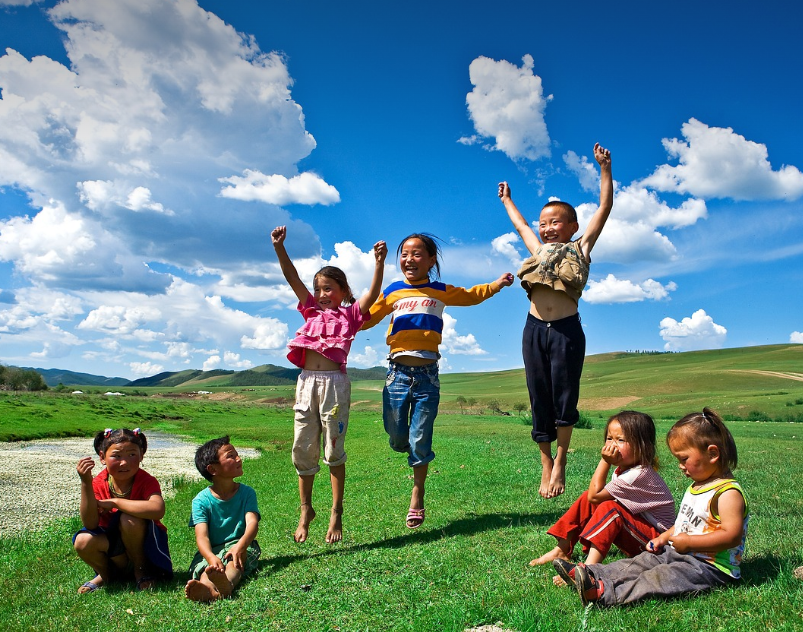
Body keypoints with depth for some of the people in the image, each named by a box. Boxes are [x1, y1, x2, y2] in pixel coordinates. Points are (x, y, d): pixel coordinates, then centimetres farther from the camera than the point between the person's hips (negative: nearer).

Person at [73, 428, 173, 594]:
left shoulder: (146, 481, -20)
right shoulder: (98, 484, -10)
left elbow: (157, 510, -42)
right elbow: (90, 525, -23)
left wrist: (113, 502, -32)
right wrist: (85, 483, -33)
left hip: (144, 545, -3)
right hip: (112, 545, 3)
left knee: (130, 519, -31)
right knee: (83, 542, -26)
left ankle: (141, 570, -3)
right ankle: (105, 574, 8)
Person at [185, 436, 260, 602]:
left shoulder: (247, 493, 2)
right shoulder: (201, 500, -3)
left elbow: (252, 523, -15)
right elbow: (202, 536, -16)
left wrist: (240, 546, -38)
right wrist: (212, 558, -39)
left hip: (241, 546, -1)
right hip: (213, 550, 1)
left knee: (234, 560, -35)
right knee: (207, 566, -33)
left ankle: (227, 583, -67)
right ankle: (206, 587, -65)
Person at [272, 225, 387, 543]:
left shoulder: (351, 314, 10)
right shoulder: (312, 311, 19)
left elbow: (373, 292, -5)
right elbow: (293, 278, 12)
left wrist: (379, 262, -18)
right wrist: (279, 247, 3)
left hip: (334, 382, -4)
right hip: (306, 382, 4)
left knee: (333, 450, 0)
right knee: (303, 449, 6)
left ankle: (336, 512, 11)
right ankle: (305, 510, 21)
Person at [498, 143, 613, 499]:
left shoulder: (580, 248, 11)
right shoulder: (539, 251, 21)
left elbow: (604, 208, 8)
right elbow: (520, 225, 37)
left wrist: (605, 169, 5)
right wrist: (507, 200, 48)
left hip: (567, 330, -4)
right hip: (534, 329, 4)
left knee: (564, 399, 0)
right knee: (539, 400, 7)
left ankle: (560, 462, 15)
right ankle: (545, 462, 19)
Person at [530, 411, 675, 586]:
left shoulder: (639, 475, -26)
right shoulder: (622, 469, 3)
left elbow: (595, 495, -20)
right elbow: (592, 494, 4)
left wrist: (605, 461, -21)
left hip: (659, 539, -10)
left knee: (610, 509, -31)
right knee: (587, 498, 1)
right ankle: (561, 550, 2)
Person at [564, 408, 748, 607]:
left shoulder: (728, 493, -18)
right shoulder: (697, 485, 16)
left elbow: (732, 536, -28)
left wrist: (688, 542, -25)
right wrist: (664, 537, 13)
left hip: (711, 566, -10)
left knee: (660, 578, -27)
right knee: (640, 563, -4)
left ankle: (604, 594, -43)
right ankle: (593, 574, -15)